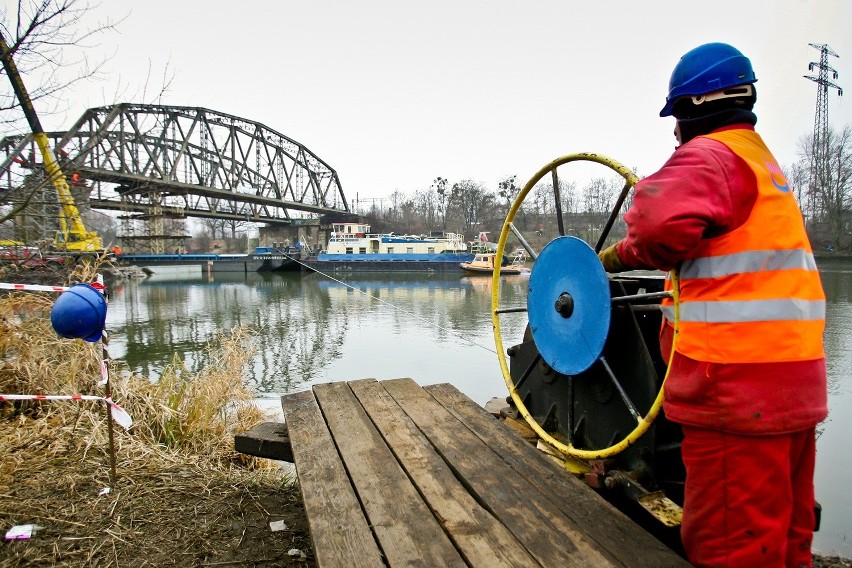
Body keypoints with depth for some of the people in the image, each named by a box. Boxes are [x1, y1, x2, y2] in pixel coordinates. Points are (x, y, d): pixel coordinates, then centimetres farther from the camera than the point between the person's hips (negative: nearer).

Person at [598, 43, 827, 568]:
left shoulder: (710, 154, -11)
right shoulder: (764, 159, 20)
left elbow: (663, 225, -29)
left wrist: (620, 255, -10)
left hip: (736, 388, -10)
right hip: (794, 385, 10)